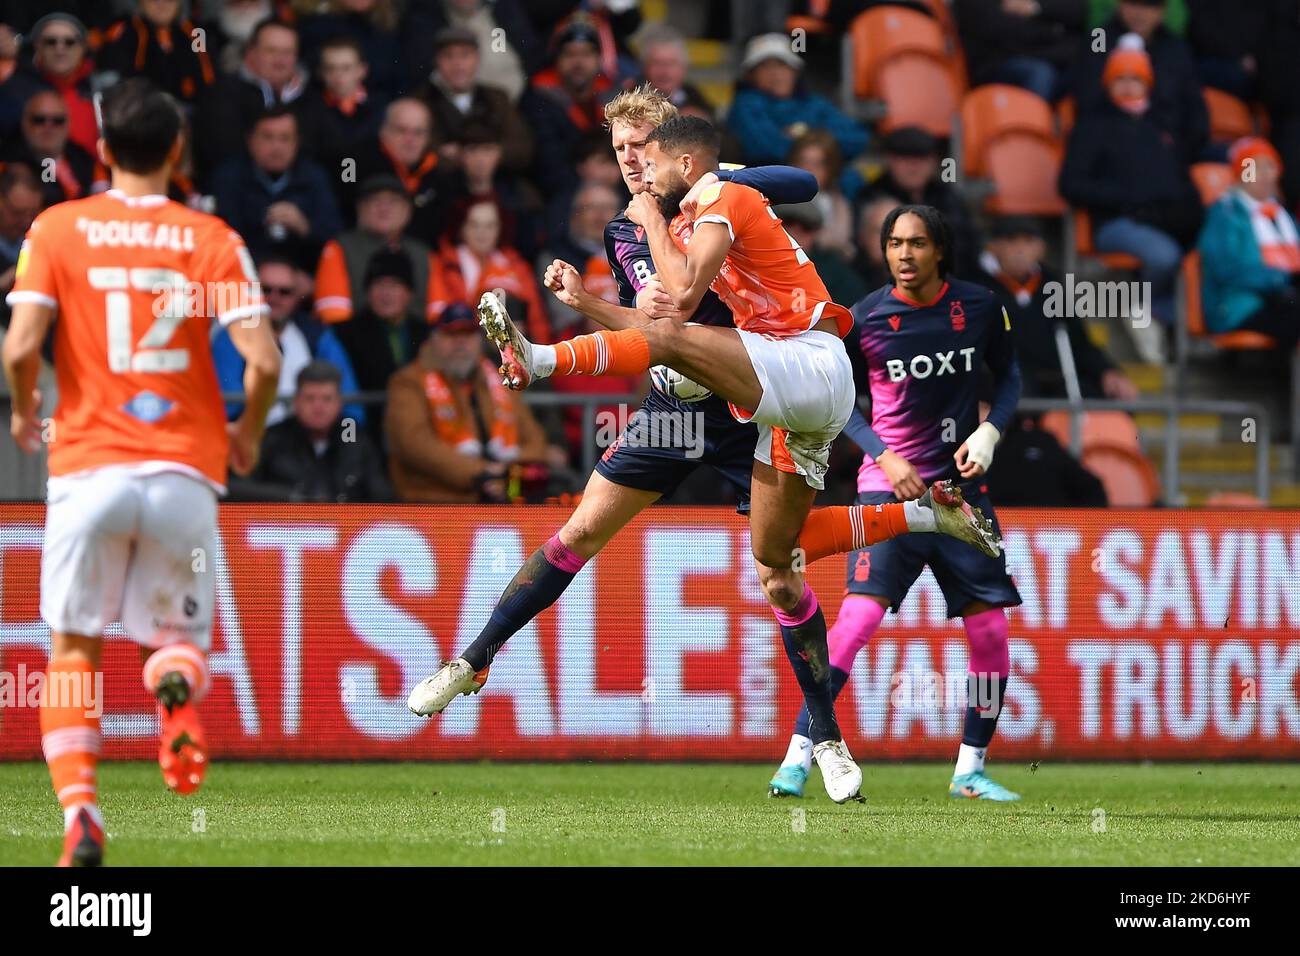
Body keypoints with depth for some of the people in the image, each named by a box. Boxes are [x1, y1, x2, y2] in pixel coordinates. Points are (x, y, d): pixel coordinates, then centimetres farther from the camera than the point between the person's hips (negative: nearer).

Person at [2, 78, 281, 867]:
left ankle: (78, 809, -11)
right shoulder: (212, 239, 3)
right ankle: (177, 682, -23)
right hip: (185, 470, 0)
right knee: (178, 633, 16)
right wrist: (249, 433, 12)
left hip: (89, 467, 0)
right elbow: (263, 359, -7)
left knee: (73, 649, 11)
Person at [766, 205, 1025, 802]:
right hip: (889, 486, -3)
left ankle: (970, 770, 16)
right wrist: (886, 458, -10)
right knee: (858, 617, -19)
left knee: (991, 635, 0)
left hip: (960, 486, 3)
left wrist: (989, 432, -4)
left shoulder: (979, 308, 1)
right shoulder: (866, 318, -6)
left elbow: (1008, 377, 14)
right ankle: (797, 758, -16)